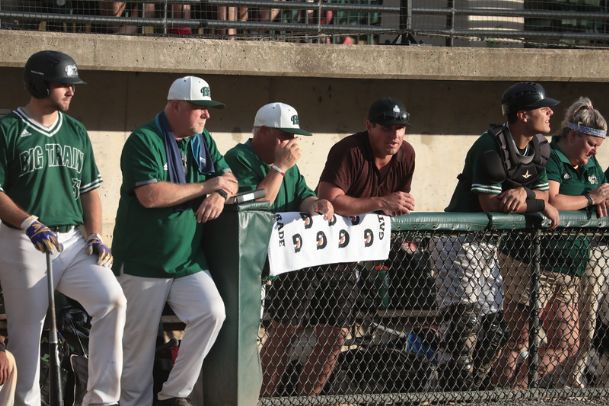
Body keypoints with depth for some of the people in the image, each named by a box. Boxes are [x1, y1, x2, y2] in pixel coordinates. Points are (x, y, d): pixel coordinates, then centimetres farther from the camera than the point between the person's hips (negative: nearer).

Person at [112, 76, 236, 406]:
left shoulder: (203, 142, 13)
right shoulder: (144, 141, -11)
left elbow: (229, 179, 16)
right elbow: (150, 195, -22)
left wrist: (221, 193, -10)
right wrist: (205, 186, -12)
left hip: (188, 261, 5)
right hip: (143, 264, -5)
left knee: (212, 313, -15)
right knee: (139, 341, 0)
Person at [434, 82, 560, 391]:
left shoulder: (538, 149, 7)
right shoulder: (491, 148, -20)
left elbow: (543, 193, 10)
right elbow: (491, 203, -24)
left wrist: (523, 193, -14)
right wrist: (540, 205, -15)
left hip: (489, 246, 9)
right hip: (460, 240, -9)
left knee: (494, 325, 12)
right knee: (462, 320, -15)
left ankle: (478, 390, 23)